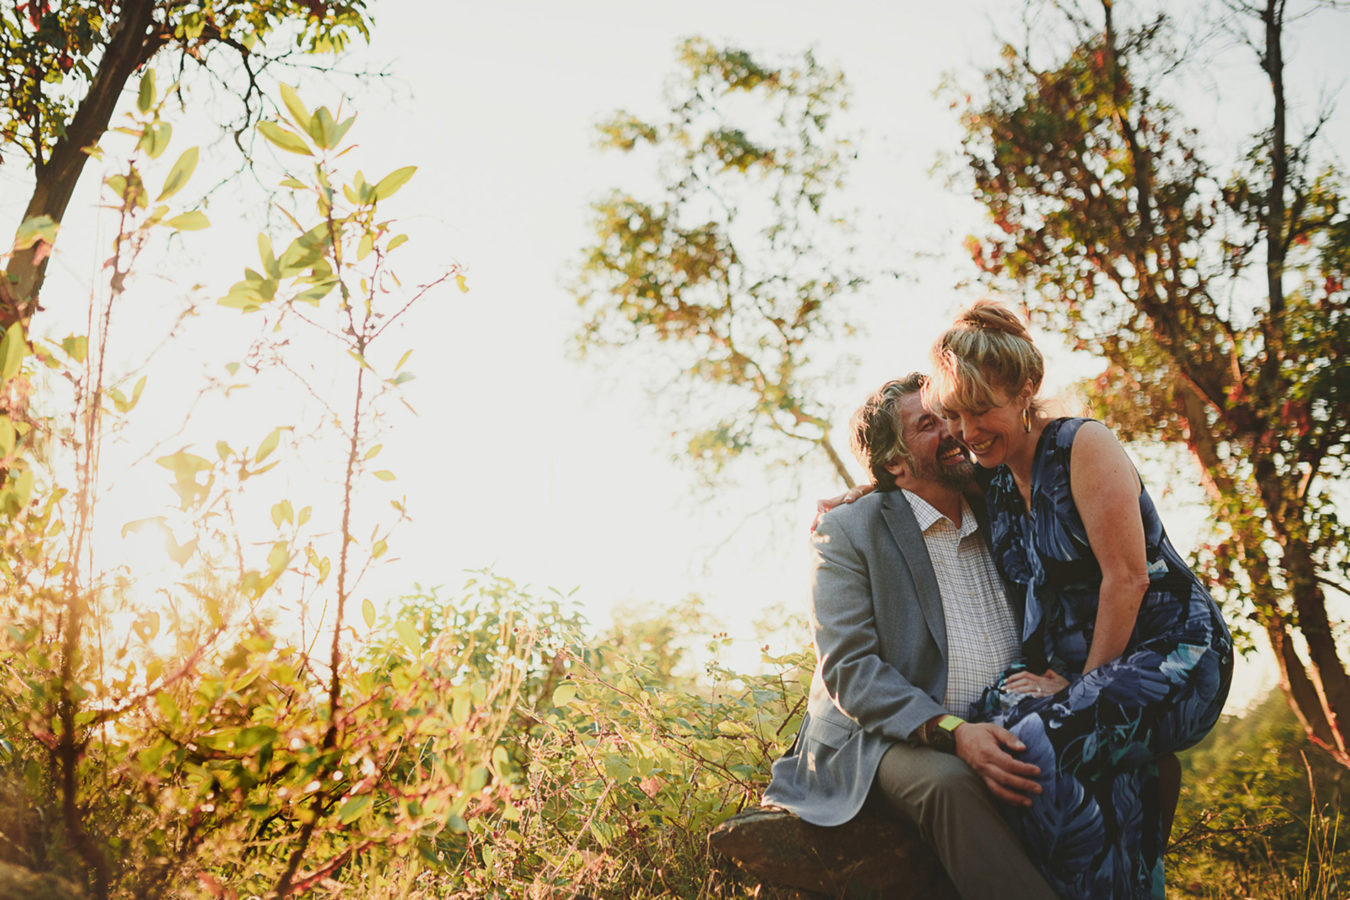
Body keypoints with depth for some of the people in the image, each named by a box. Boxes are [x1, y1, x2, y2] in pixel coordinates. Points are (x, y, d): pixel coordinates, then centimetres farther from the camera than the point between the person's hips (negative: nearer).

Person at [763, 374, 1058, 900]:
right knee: (950, 782, -39)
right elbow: (849, 669, -10)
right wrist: (952, 732, -24)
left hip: (1000, 734, 5)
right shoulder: (846, 532, 0)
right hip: (888, 737, -4)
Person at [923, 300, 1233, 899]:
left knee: (1036, 742, -32)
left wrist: (1085, 683, -9)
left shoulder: (1084, 446, -8)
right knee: (996, 723, -25)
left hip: (1172, 653, -6)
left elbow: (1127, 576, -12)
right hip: (1080, 673, 6)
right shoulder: (994, 485, 11)